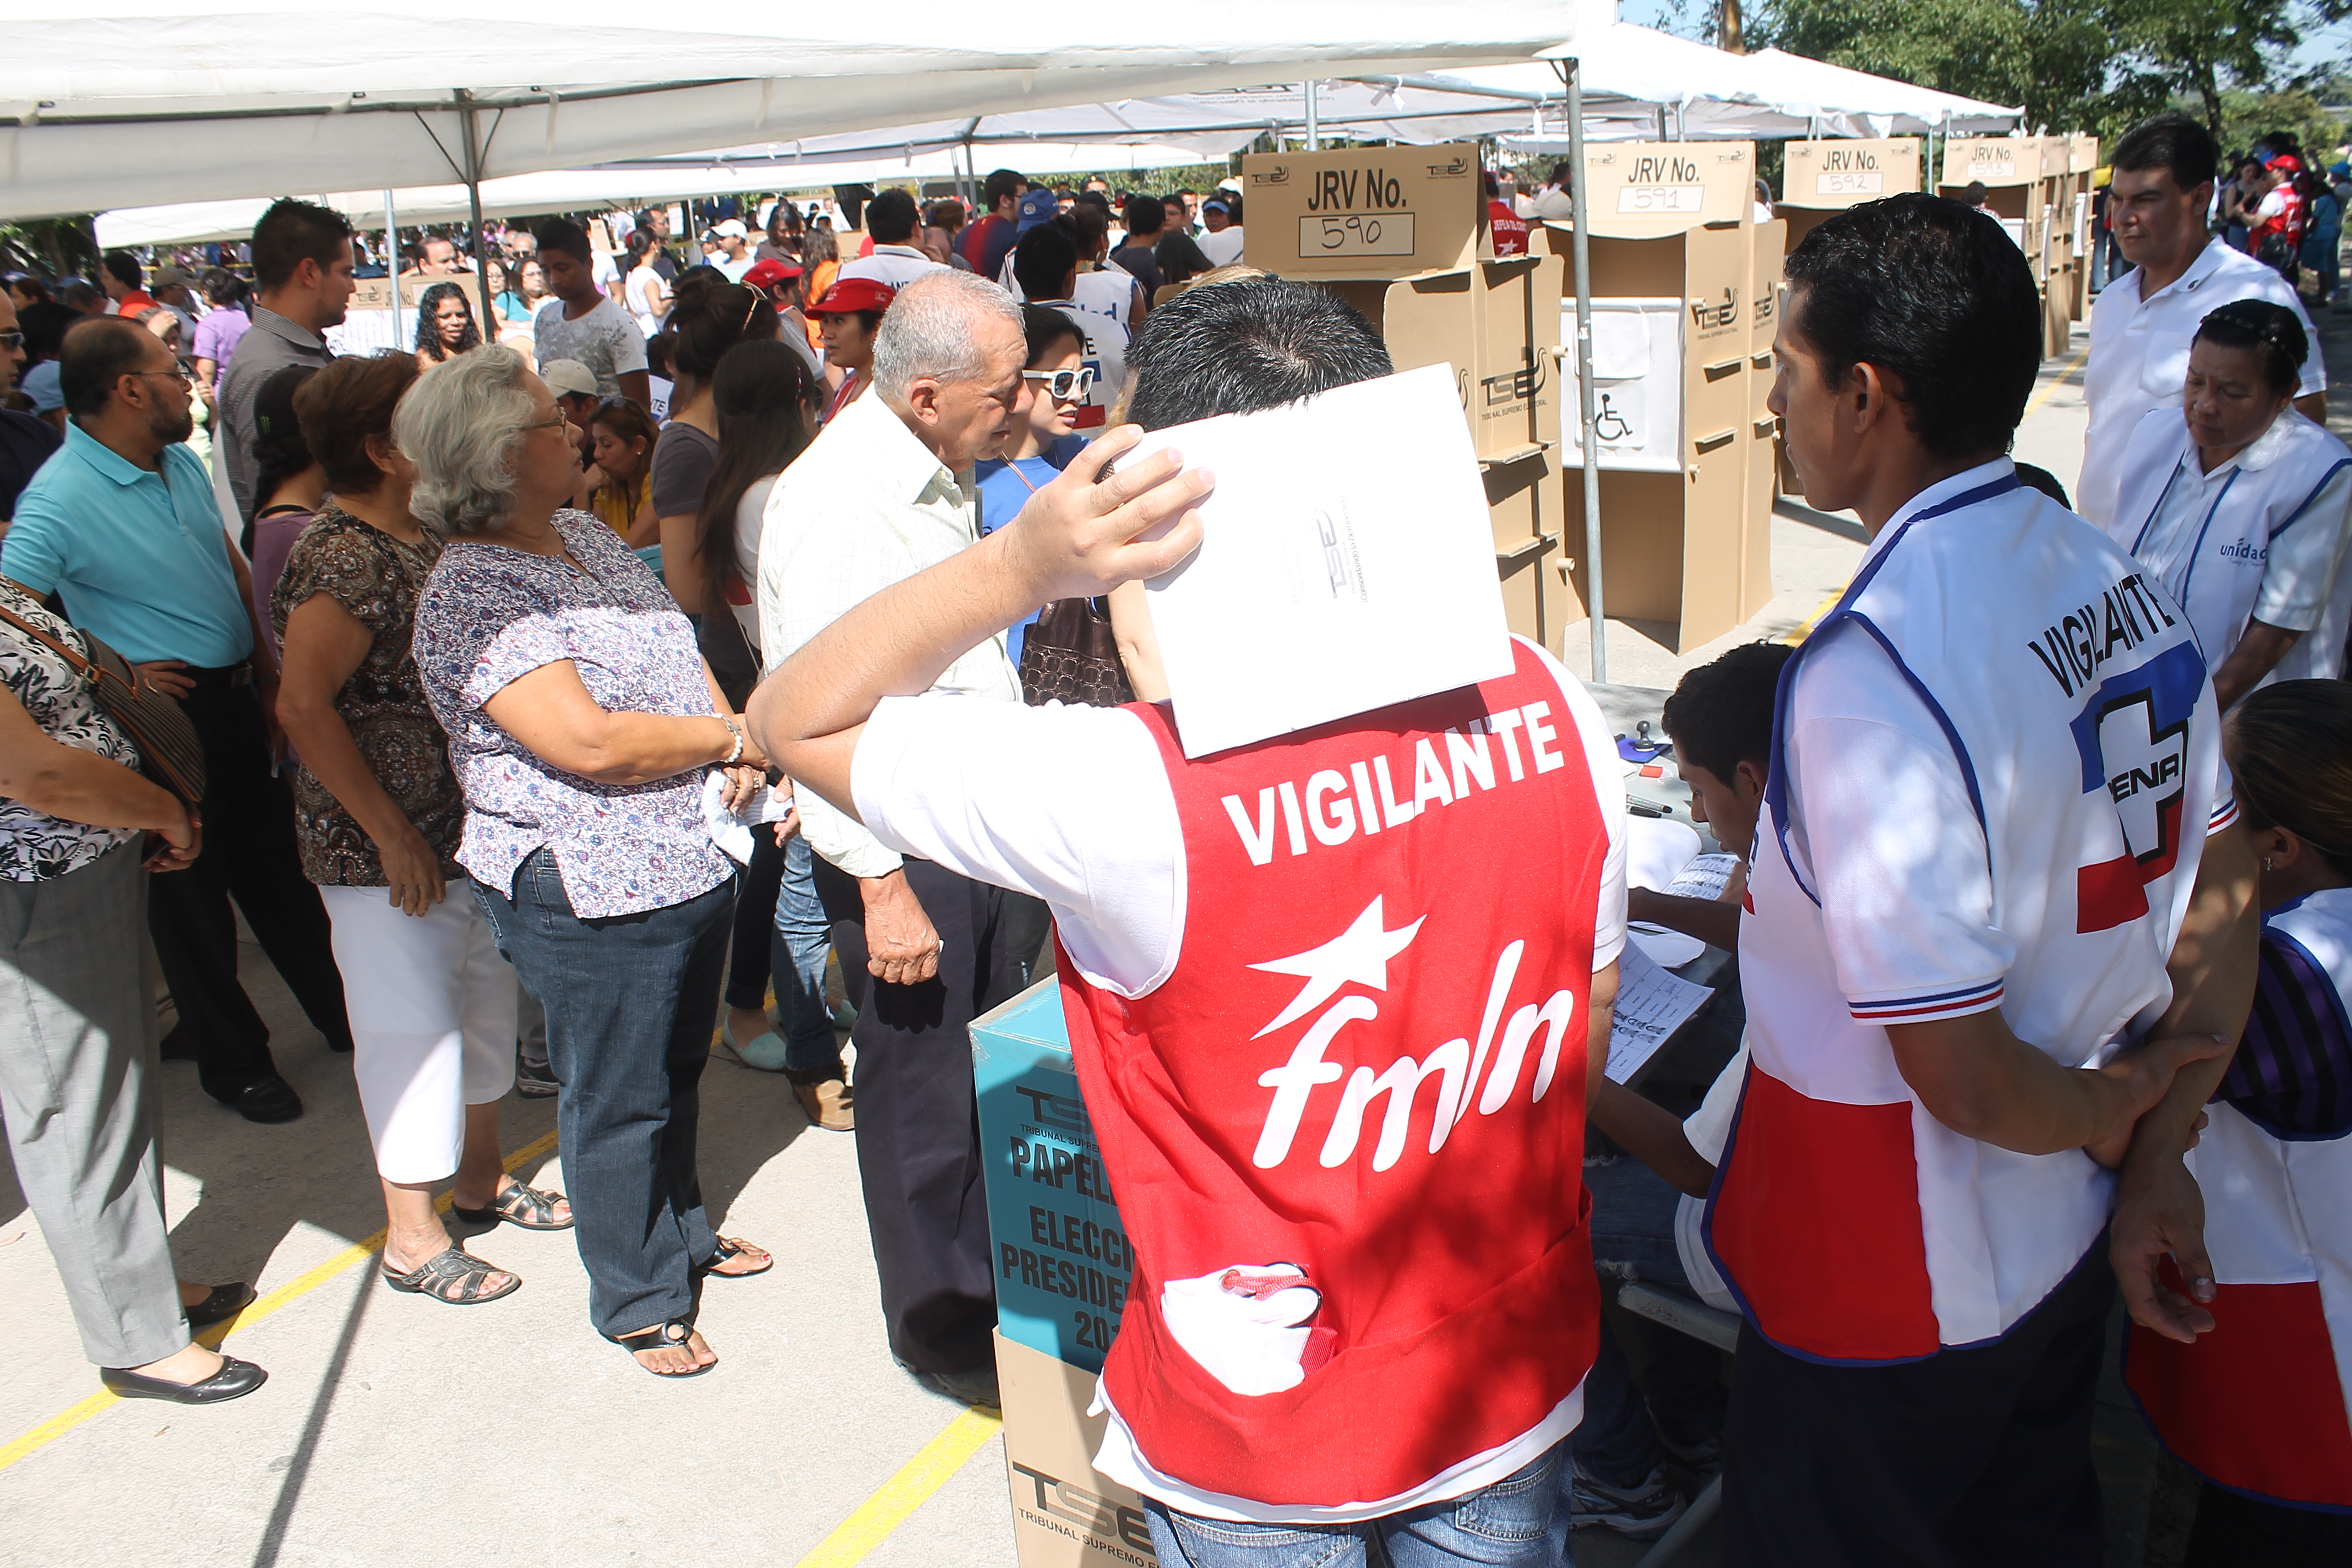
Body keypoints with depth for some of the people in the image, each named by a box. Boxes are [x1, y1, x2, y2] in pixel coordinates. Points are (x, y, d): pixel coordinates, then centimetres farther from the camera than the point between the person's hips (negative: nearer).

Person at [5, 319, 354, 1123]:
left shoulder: (182, 462, 5)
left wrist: (266, 673, 14)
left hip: (235, 700, 7)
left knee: (276, 866, 19)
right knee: (192, 890, 8)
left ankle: (342, 1016, 33)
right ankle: (233, 1060, 24)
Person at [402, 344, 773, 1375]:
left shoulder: (588, 537, 8)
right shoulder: (471, 599, -20)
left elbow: (679, 649, 13)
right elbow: (591, 743, -27)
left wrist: (741, 746, -7)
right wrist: (732, 737, -15)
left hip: (690, 862, 9)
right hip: (592, 893, -8)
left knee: (676, 1073, 25)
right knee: (618, 1100, 9)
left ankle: (682, 1231, 47)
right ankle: (640, 1300, 28)